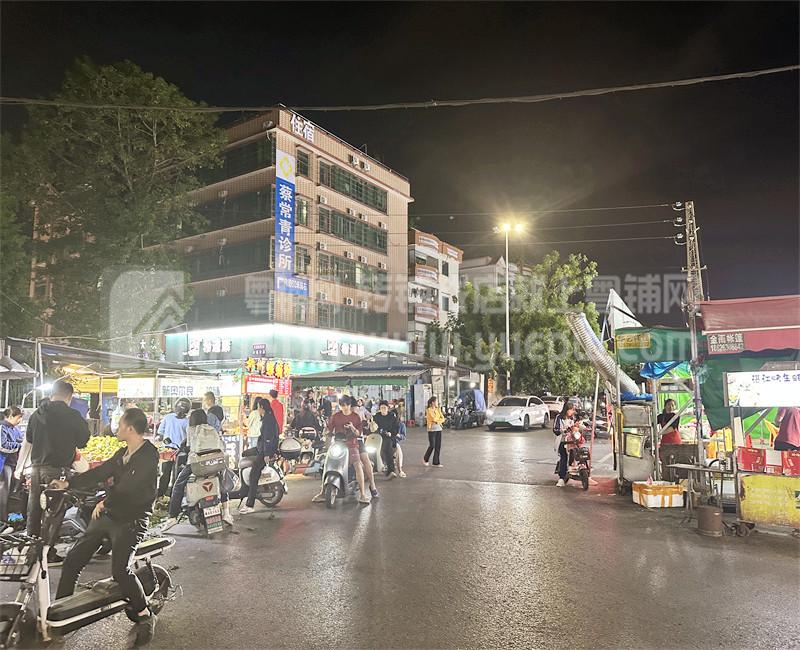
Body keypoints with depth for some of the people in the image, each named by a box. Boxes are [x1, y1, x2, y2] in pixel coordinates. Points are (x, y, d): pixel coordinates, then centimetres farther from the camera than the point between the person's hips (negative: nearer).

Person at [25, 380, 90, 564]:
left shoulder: (37, 413, 5)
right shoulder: (72, 416, -12)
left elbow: (29, 438, 20)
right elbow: (83, 441, -3)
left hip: (36, 466, 6)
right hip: (57, 469, -6)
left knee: (34, 510, 17)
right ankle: (48, 554, 8)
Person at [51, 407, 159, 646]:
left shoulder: (149, 455, -17)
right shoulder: (122, 453, 14)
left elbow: (127, 487, -22)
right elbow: (100, 472, 12)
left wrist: (105, 502, -9)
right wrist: (68, 483, 3)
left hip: (130, 521, -9)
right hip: (107, 515, 9)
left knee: (120, 570, -20)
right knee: (73, 560, 7)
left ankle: (145, 615, -3)